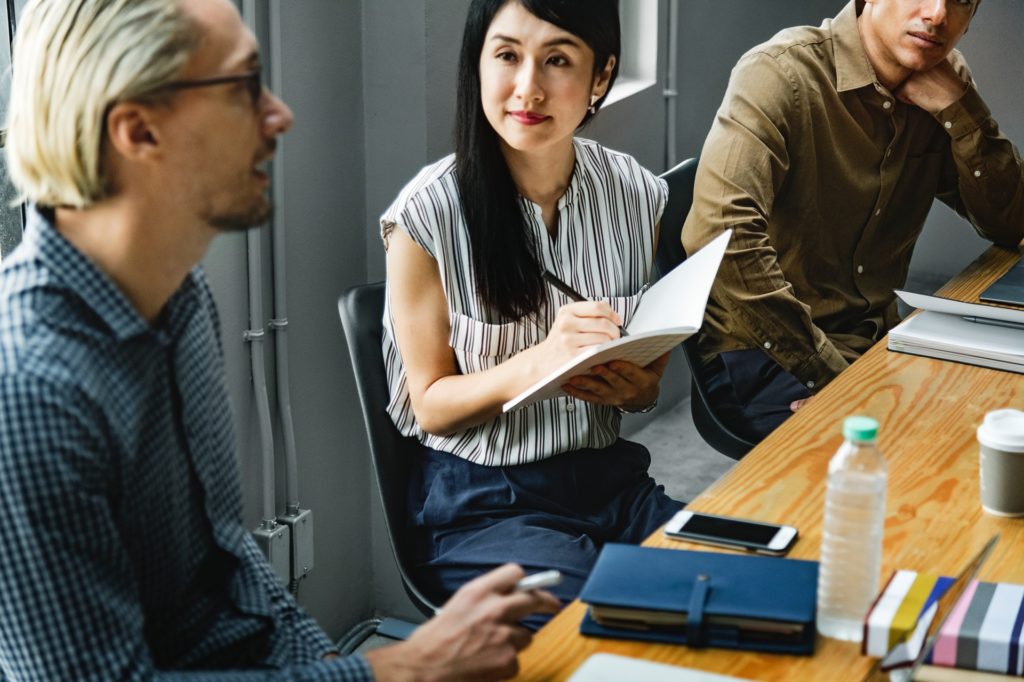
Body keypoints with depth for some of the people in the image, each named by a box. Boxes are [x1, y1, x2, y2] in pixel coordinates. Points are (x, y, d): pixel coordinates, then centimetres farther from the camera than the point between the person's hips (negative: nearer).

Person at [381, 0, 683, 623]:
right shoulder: (429, 214, -12)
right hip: (481, 504, -4)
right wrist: (539, 361, -25)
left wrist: (634, 386, -13)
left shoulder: (638, 195, 0)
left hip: (611, 480, 4)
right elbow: (431, 405, -6)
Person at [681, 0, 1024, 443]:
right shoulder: (782, 71, -16)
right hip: (763, 355, -8)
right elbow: (722, 233, -29)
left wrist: (959, 107, -10)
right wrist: (829, 373, -27)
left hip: (874, 340, 8)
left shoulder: (942, 81, 6)